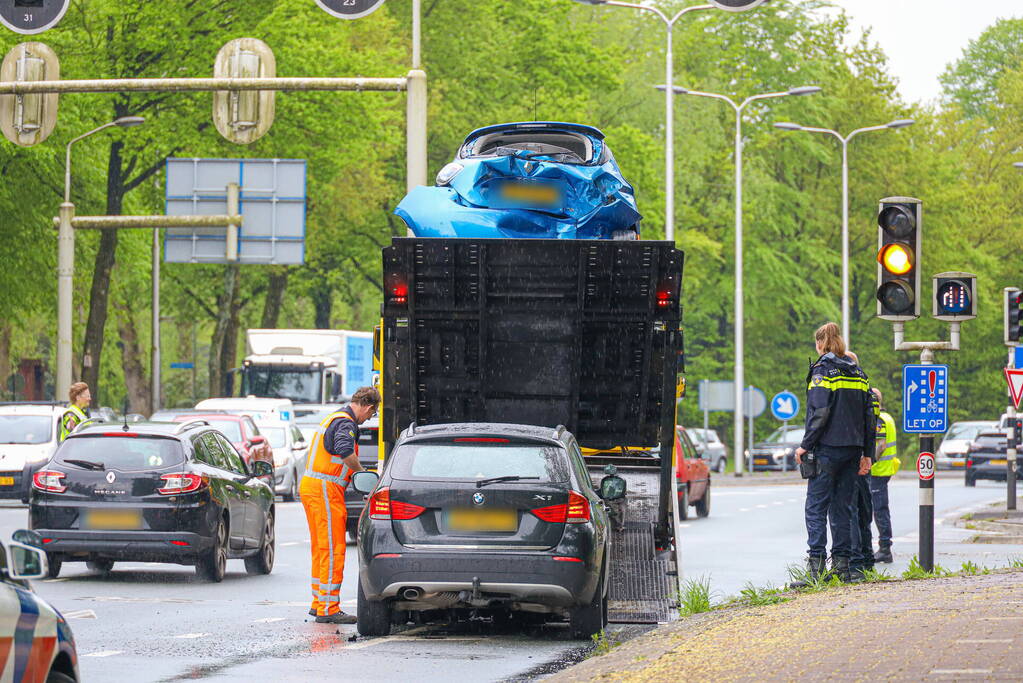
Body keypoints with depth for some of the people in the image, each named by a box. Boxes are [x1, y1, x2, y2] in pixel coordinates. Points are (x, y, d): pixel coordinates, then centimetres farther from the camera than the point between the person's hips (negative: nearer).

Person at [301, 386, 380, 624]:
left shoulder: (335, 418, 19)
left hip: (309, 487, 10)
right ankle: (328, 609, -10)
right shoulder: (346, 423, -14)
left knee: (321, 549, 17)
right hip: (325, 490, -10)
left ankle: (318, 603, 24)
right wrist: (362, 474, -20)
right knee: (332, 551, -8)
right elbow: (345, 450, -33)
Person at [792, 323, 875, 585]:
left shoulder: (822, 371, -8)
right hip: (852, 450, 6)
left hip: (827, 448, -6)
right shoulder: (858, 374, 12)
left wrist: (806, 445, -9)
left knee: (816, 506, -4)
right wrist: (865, 452, 16)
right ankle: (842, 564, 9)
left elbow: (819, 413, -16)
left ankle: (817, 562, -13)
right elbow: (868, 415, 13)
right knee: (843, 507, 10)